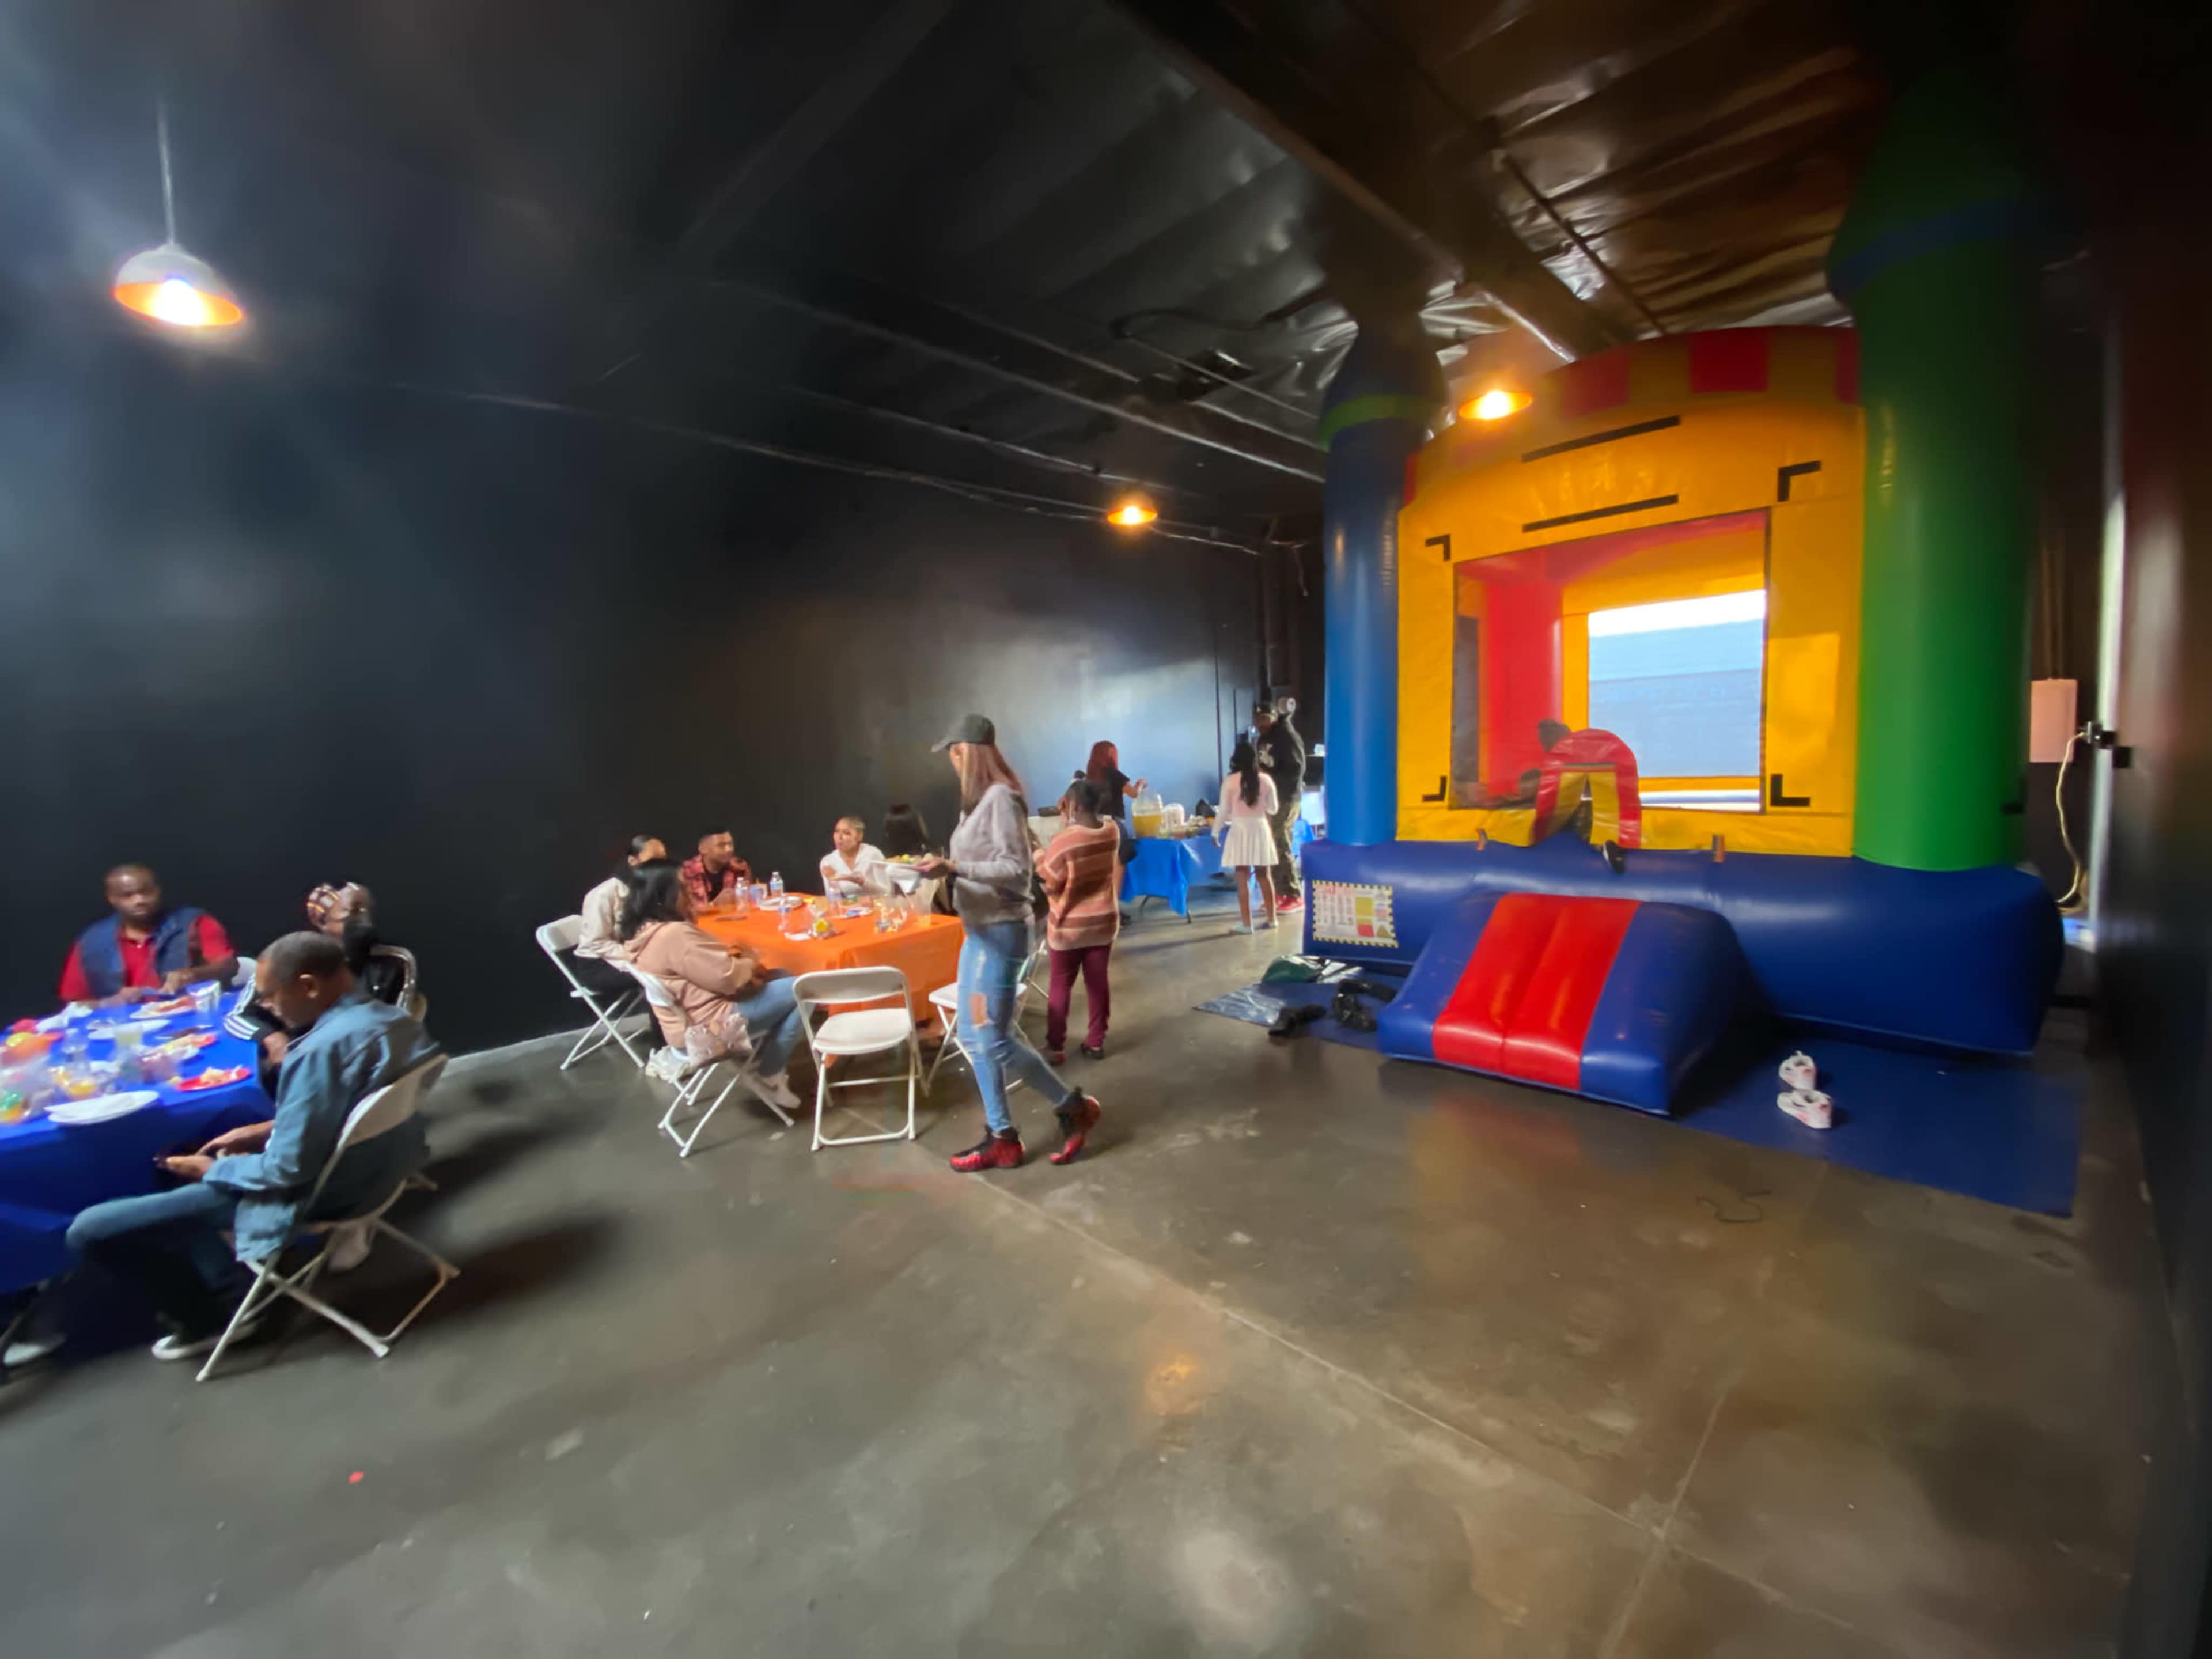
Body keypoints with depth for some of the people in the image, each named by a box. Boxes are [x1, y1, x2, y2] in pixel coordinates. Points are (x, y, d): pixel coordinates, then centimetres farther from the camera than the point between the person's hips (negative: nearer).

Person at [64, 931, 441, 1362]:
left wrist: (211, 1171, -6)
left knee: (90, 1230, 0)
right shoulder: (394, 1020, -5)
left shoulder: (321, 1051, -32)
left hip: (311, 1193, -9)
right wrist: (265, 1130, 8)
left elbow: (287, 1171, -23)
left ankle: (212, 1315, 16)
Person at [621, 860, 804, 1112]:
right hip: (708, 1030, -11)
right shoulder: (674, 934, -26)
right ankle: (770, 1076, 3)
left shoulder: (642, 932, 6)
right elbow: (727, 977, -25)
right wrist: (750, 964, -5)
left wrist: (728, 953, 2)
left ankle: (755, 1056, 14)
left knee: (782, 979, 19)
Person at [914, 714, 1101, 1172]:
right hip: (978, 930, 10)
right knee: (972, 1036, 12)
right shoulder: (976, 801, 11)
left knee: (994, 1039, -5)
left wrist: (954, 868, -25)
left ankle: (1074, 1108, 13)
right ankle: (1001, 1137, 22)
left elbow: (1017, 871, -21)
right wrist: (946, 867, 6)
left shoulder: (1000, 797, -16)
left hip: (1001, 931, -10)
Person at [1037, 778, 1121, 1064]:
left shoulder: (1063, 840, -23)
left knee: (1061, 986, 8)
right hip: (1104, 921, 5)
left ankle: (1055, 1048, 15)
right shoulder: (1111, 830, -5)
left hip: (1069, 925, -4)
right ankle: (1096, 1043, 21)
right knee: (1098, 983, 13)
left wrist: (1039, 859, 3)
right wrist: (1070, 821, 7)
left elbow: (1049, 883, -13)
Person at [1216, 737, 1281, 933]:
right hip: (1261, 829, 3)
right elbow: (1273, 809, 8)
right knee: (1264, 876, 14)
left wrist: (1215, 832, 9)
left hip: (1240, 830, -3)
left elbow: (1224, 811, -3)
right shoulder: (1266, 779, -1)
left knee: (1243, 879, 2)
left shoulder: (1230, 781, -7)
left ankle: (1246, 923, 3)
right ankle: (1271, 918, 23)